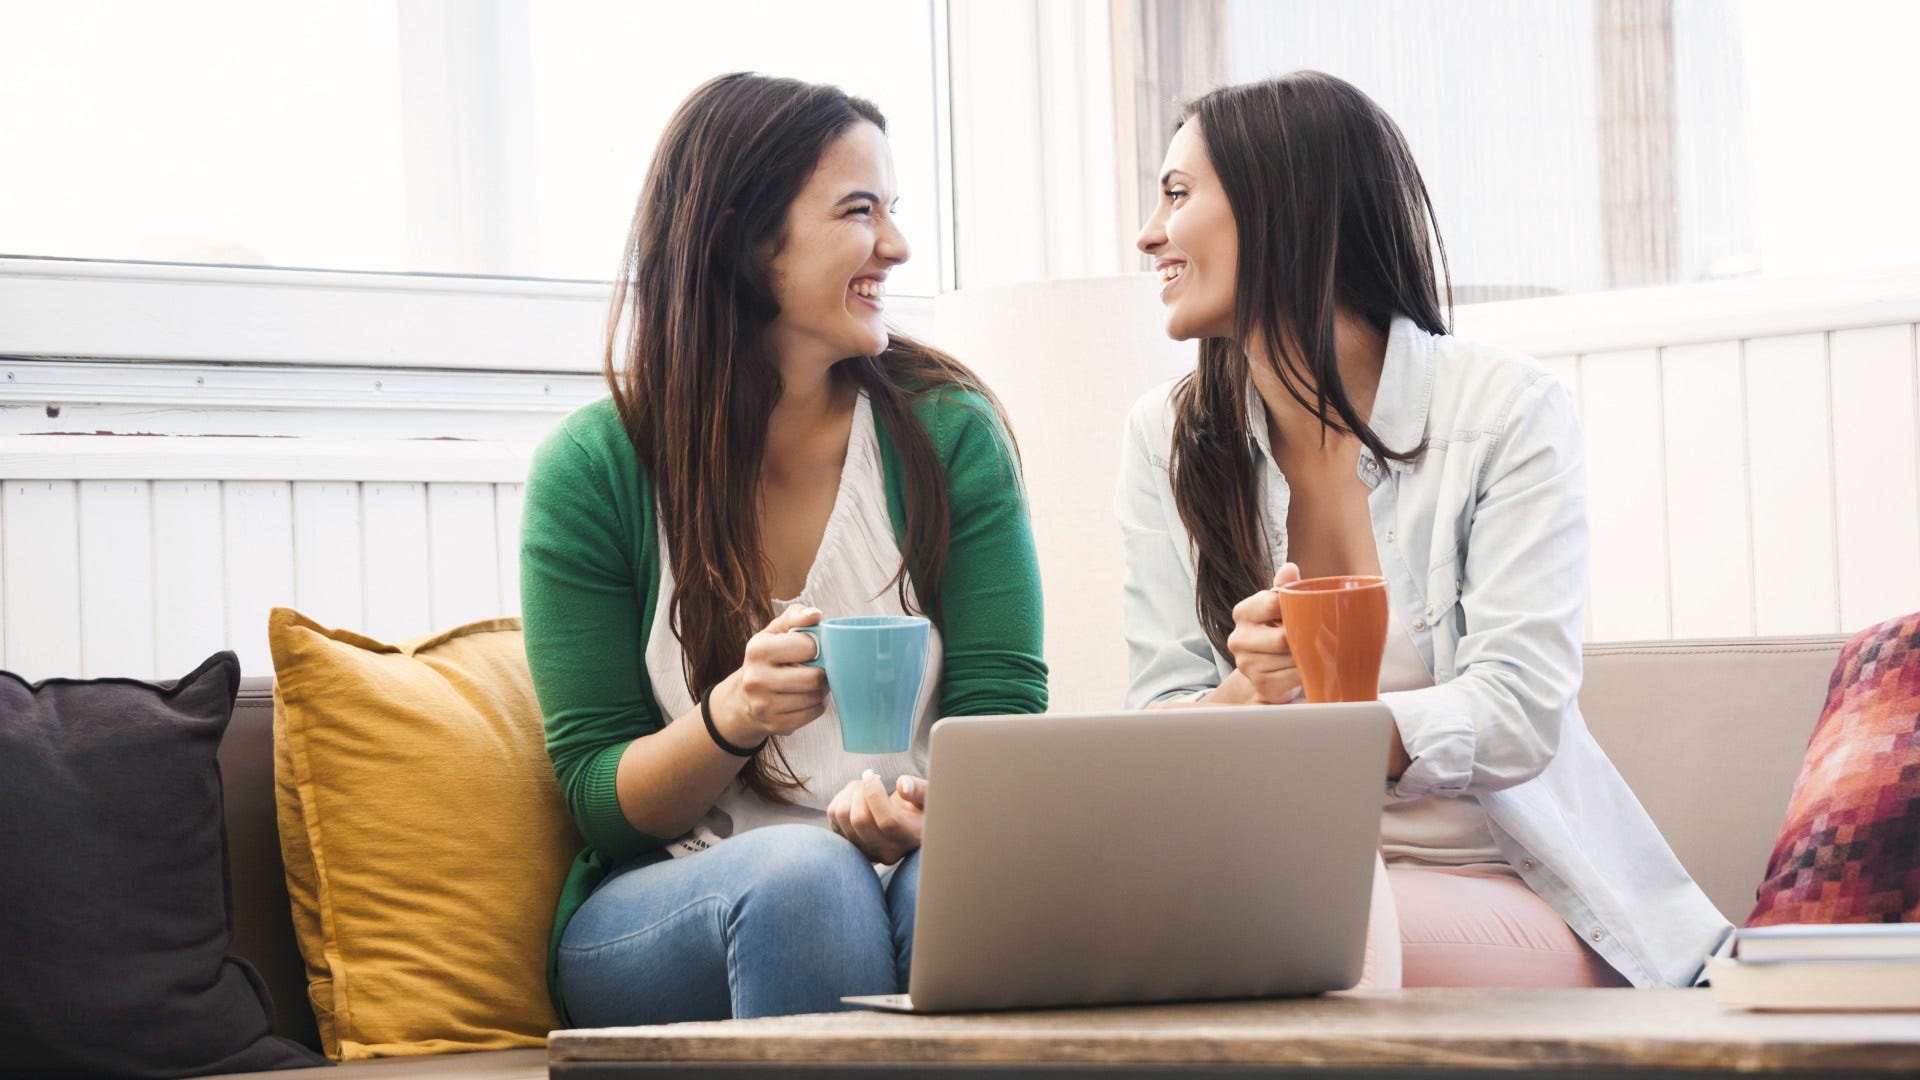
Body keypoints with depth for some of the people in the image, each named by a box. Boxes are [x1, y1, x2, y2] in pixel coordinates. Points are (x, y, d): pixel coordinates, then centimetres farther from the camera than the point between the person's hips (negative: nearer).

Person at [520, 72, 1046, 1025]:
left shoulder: (948, 430, 5)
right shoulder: (592, 467, -1)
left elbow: (1001, 707, 1)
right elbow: (596, 794, 1)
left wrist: (929, 803, -23)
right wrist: (732, 719, -21)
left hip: (913, 868, 1)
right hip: (661, 905, -1)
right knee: (805, 873, -37)